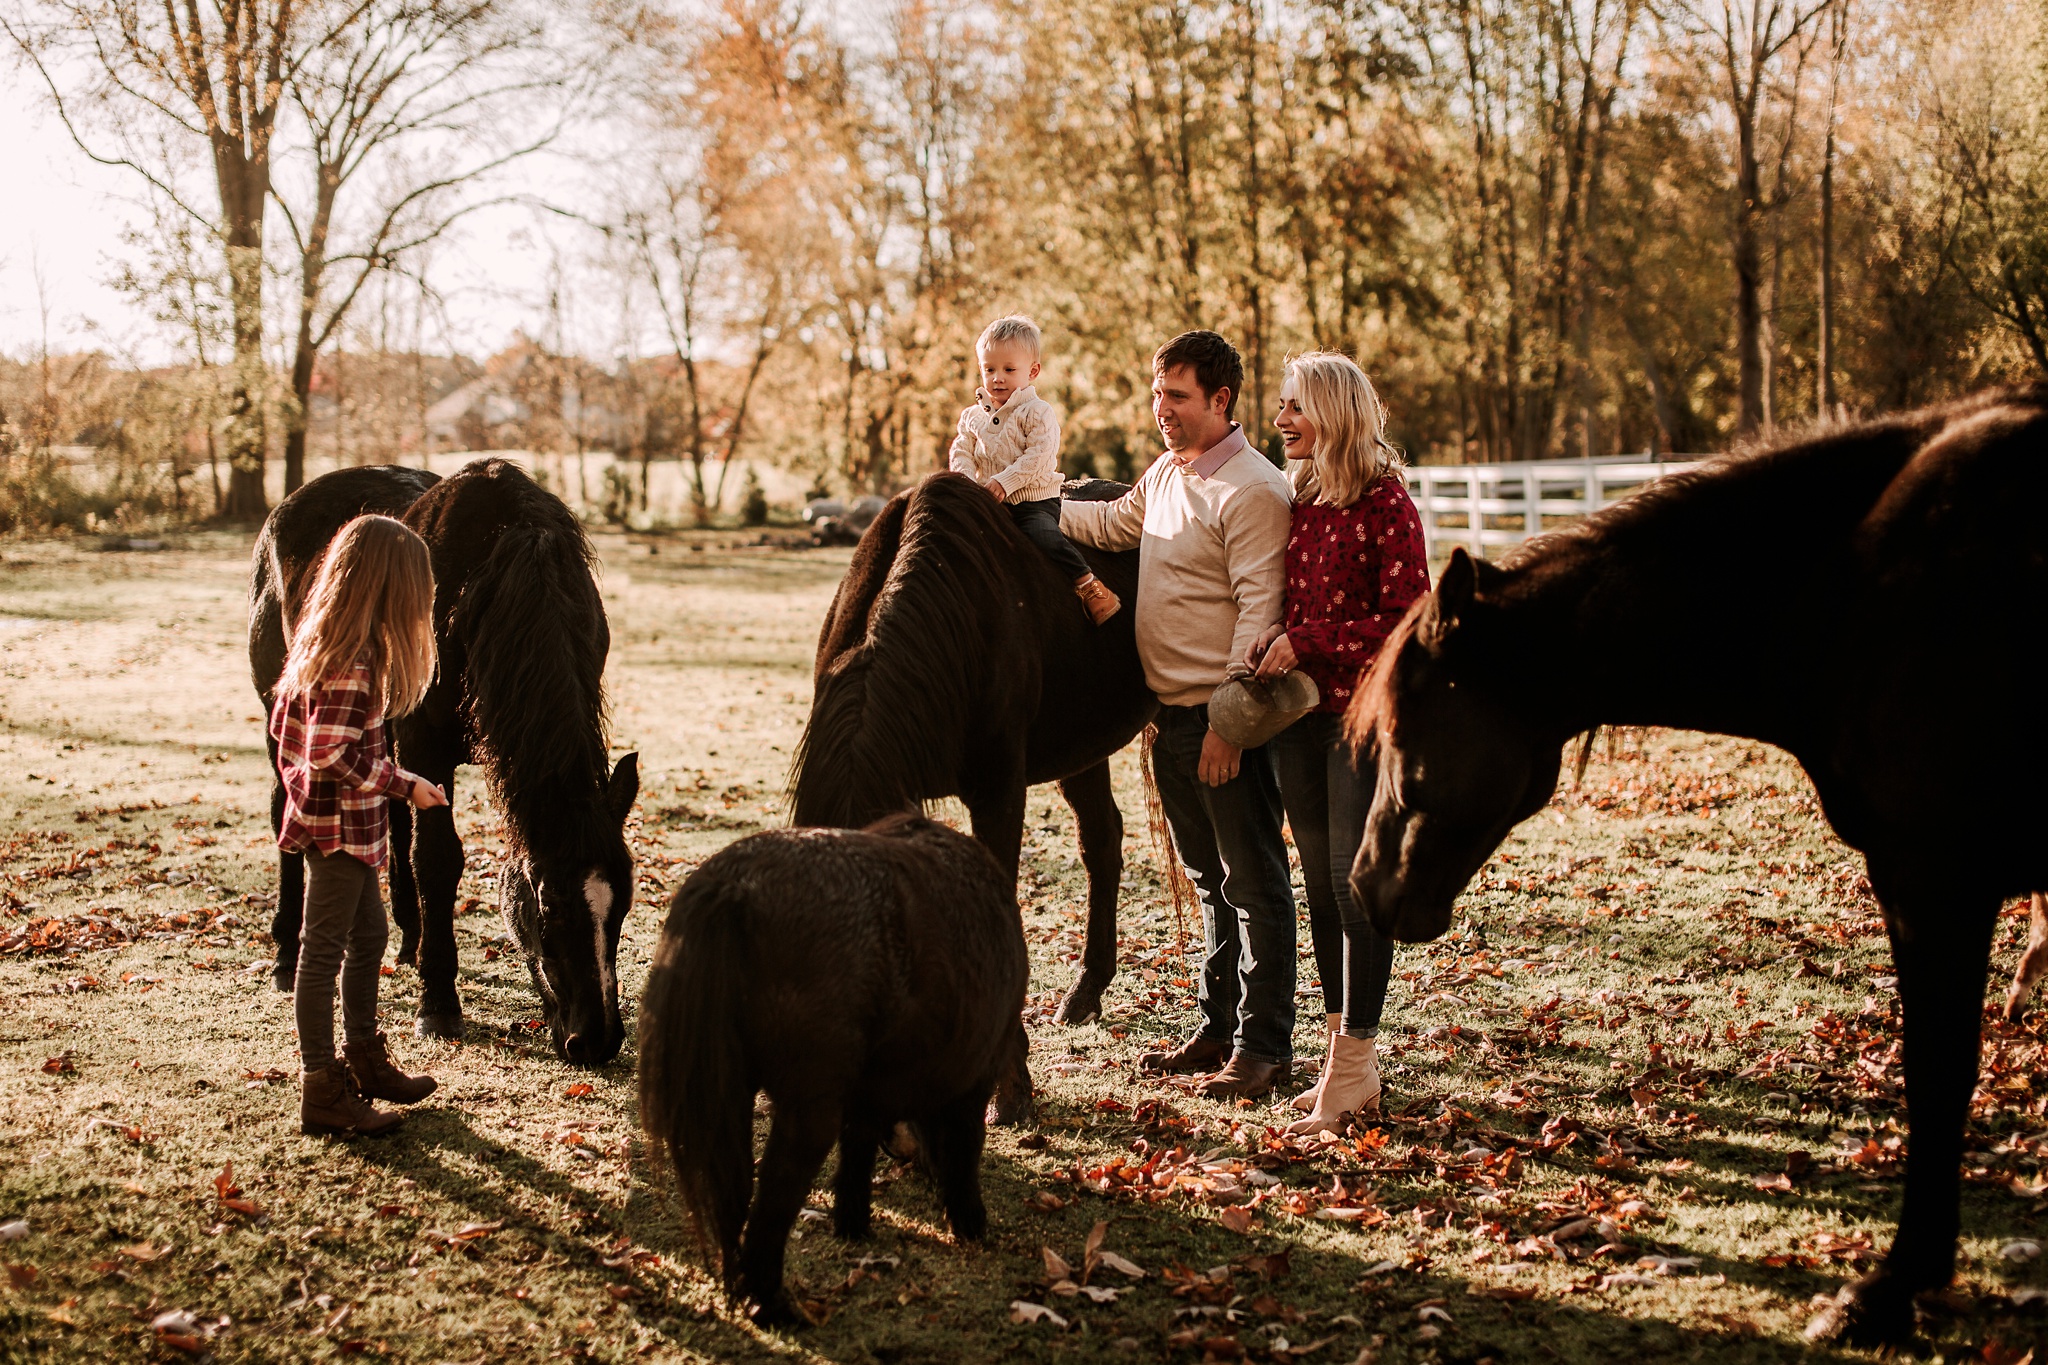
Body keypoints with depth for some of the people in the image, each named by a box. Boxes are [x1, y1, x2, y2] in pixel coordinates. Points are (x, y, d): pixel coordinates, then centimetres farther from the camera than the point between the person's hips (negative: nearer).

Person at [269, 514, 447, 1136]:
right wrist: (405, 785, -18)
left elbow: (283, 722, 13)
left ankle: (365, 1061, 35)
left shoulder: (318, 638, 7)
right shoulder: (353, 658, -23)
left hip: (325, 815, 10)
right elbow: (333, 755, -27)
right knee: (325, 950, -1)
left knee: (368, 936, 21)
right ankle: (322, 1093, 7)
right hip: (339, 825, -10)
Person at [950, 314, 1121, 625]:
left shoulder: (1038, 412, -4)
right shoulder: (973, 416, 14)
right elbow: (961, 452, 8)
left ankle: (1089, 586, -21)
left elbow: (1037, 457, -15)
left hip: (1035, 501, -5)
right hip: (990, 504, 5)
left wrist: (1003, 482, -24)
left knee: (1044, 537, -30)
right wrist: (968, 481, -14)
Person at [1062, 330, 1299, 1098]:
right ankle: (1217, 1031, 27)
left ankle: (1265, 1047, 7)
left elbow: (1258, 611, -20)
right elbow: (1111, 525, 28)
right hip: (1171, 715, 9)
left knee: (1253, 883, 0)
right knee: (1210, 881, 17)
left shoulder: (1253, 491, -15)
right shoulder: (1165, 473, 11)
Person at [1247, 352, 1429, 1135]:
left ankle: (1354, 1064, 3)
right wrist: (1275, 640, 3)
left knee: (1356, 886, -4)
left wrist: (1306, 641, -15)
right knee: (1320, 886, 10)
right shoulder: (1301, 500, 12)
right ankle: (1345, 1055, 20)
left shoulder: (1384, 501, -10)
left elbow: (1406, 617, -14)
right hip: (1301, 711, 7)